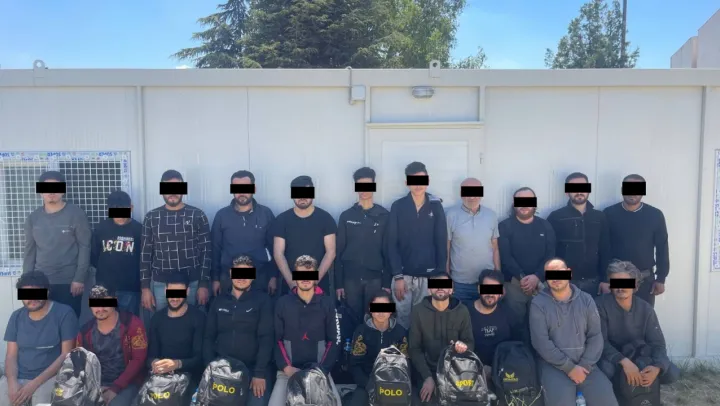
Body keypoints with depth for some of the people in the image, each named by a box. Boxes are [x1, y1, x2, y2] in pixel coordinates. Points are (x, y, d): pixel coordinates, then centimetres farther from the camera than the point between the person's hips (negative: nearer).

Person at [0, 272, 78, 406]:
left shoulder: (64, 313, -6)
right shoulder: (17, 317, 9)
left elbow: (67, 354, -10)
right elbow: (11, 355, 6)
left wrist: (35, 384, -15)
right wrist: (12, 382, -12)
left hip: (50, 377, -4)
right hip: (18, 377, 4)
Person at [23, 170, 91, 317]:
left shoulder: (76, 214, -5)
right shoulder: (33, 218, 9)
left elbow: (85, 247, -7)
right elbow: (29, 250, 13)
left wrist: (80, 278, -12)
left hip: (69, 282, -4)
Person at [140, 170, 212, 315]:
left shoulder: (197, 215, -2)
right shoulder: (151, 217, 4)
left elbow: (206, 251, -2)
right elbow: (145, 254, 6)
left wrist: (204, 284, -6)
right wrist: (145, 287, 1)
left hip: (191, 284, -1)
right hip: (160, 285, 2)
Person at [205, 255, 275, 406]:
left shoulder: (263, 300, 0)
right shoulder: (220, 300, 12)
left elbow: (266, 338, -7)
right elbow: (209, 337, 11)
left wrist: (260, 373, -15)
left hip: (254, 367, -3)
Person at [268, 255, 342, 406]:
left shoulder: (327, 303, 5)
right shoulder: (282, 303, 4)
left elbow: (334, 340, 4)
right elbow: (277, 339, 3)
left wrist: (323, 369, -6)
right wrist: (286, 367, -9)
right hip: (288, 370, 0)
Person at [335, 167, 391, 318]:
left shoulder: (384, 216, 2)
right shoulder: (346, 216, 4)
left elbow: (388, 251, 1)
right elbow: (339, 251, 3)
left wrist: (387, 282, -4)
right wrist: (339, 283, -1)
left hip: (375, 278, 0)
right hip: (350, 278, 1)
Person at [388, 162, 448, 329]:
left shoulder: (436, 206, 2)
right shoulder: (398, 207, -1)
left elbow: (441, 242, 2)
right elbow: (392, 243, -3)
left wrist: (441, 274, -3)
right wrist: (397, 275, -8)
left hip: (428, 276, 1)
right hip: (403, 275, 0)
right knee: (402, 318, 5)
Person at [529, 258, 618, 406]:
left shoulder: (586, 300, 8)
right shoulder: (538, 304, -2)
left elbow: (596, 336, 5)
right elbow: (541, 342, -8)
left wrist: (584, 365, -8)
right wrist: (569, 367, -12)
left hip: (584, 364, 3)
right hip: (553, 364, -3)